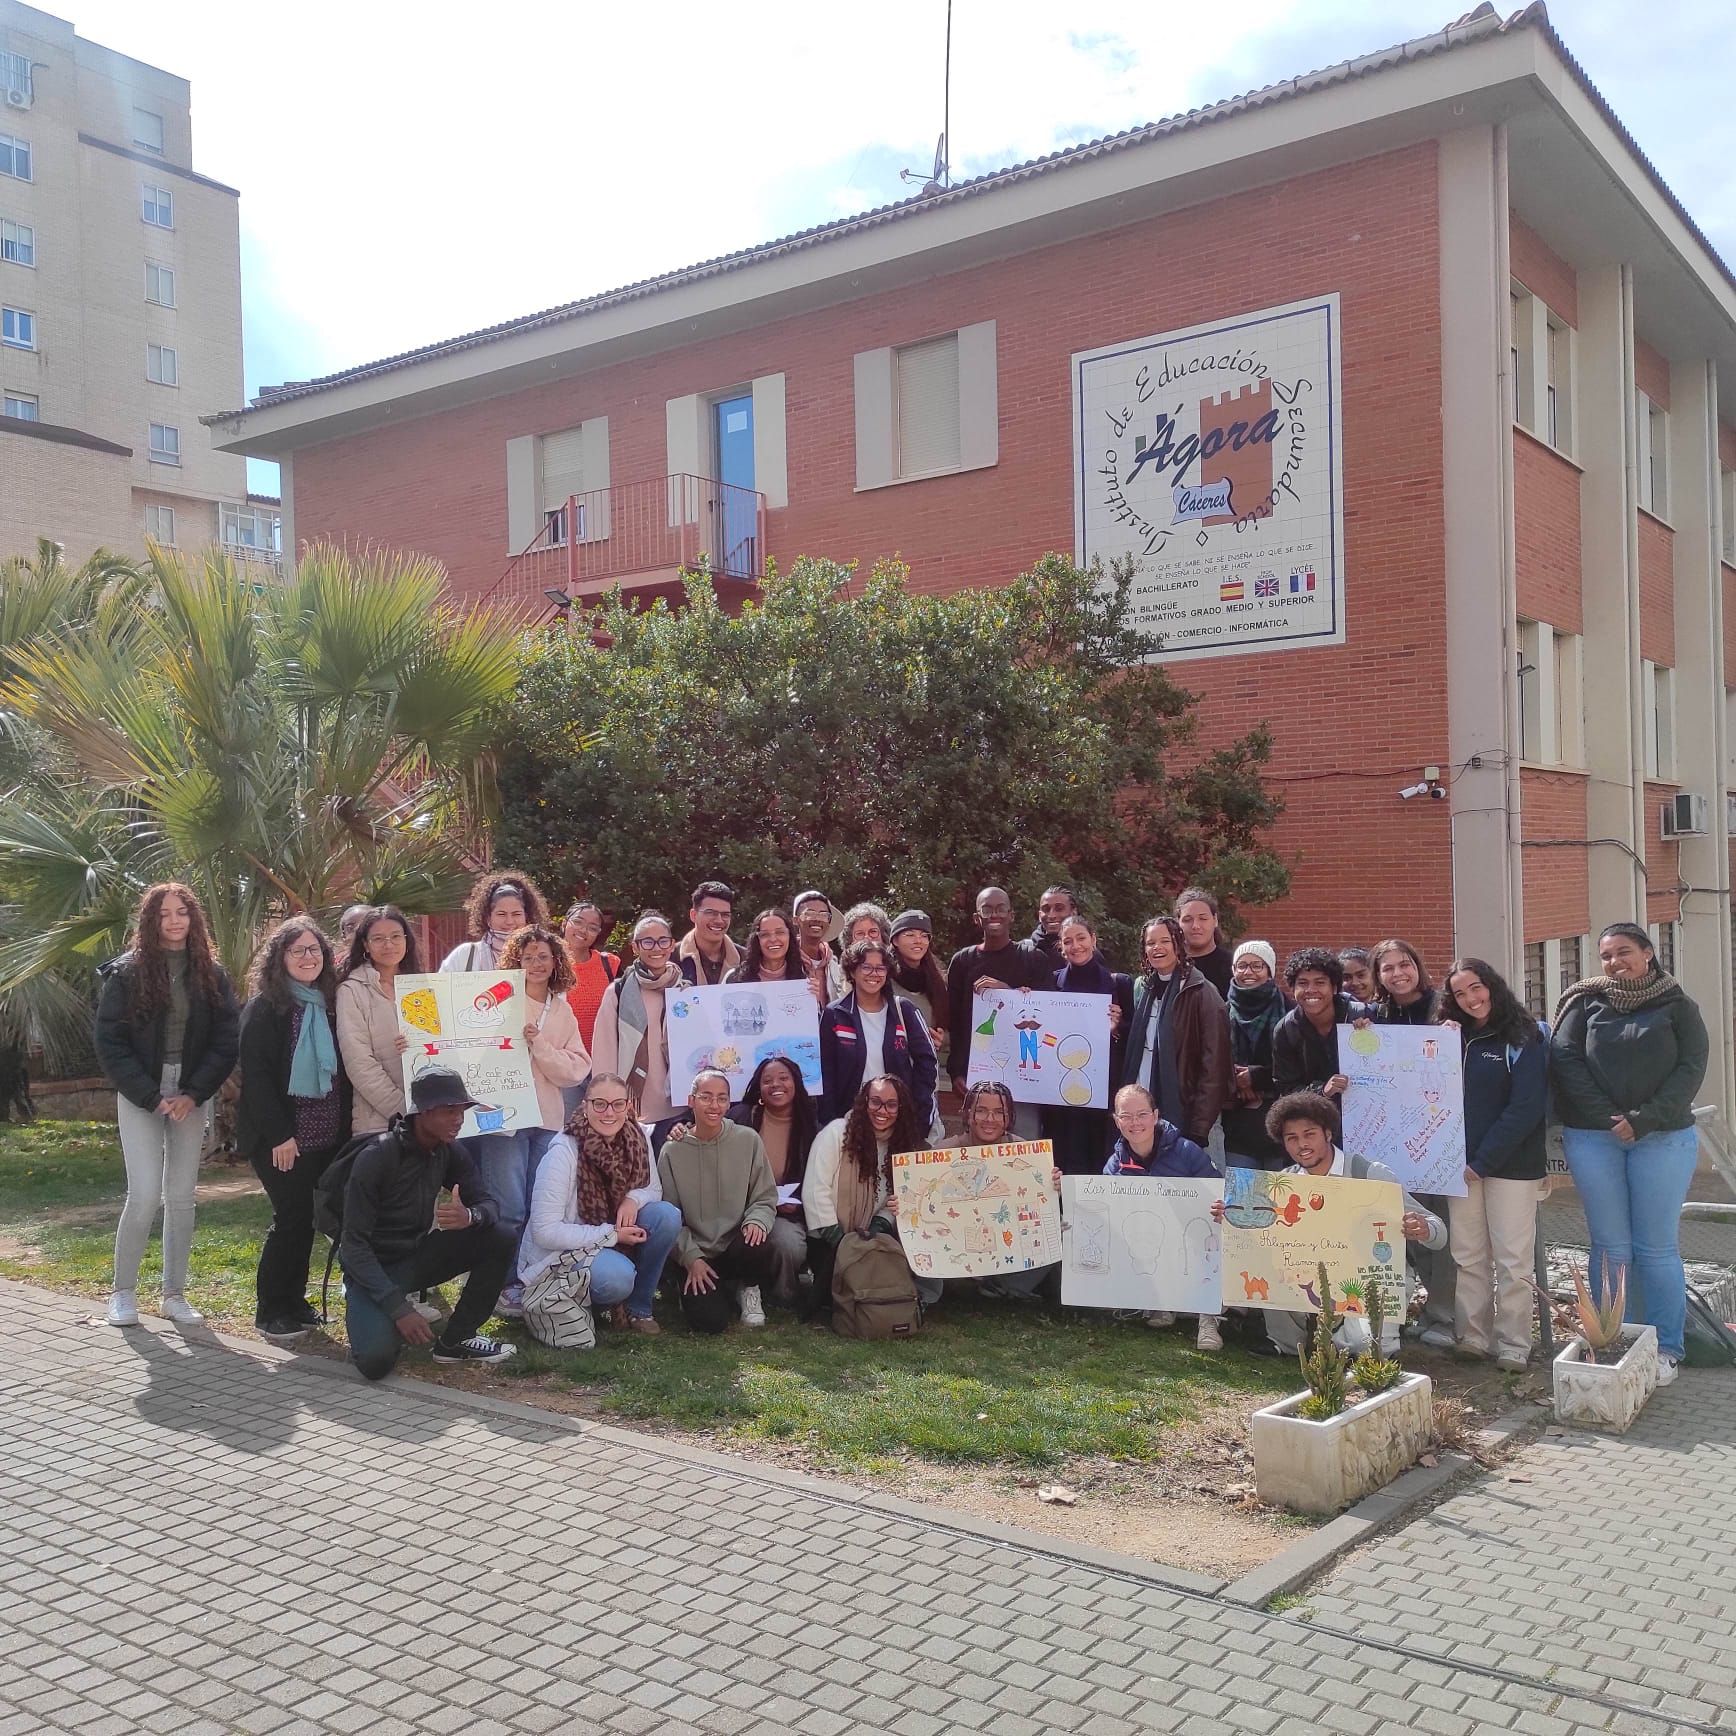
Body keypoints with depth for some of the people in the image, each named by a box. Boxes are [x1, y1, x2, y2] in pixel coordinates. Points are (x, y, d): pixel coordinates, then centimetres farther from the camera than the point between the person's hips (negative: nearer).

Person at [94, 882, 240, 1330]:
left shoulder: (211, 976, 4)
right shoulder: (126, 973, -3)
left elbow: (226, 1042, 1)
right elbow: (109, 1044, -5)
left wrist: (193, 1093, -10)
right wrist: (151, 1096, -12)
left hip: (190, 1098, 2)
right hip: (140, 1097, -2)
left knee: (181, 1197, 5)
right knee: (145, 1195, -9)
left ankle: (174, 1294, 14)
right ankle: (123, 1292, 6)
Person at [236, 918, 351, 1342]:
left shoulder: (329, 1005, 10)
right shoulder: (264, 1007, -7)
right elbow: (255, 1075, -13)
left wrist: (344, 1126, 6)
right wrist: (279, 1134, -18)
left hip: (326, 1134, 6)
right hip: (282, 1137, -6)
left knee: (304, 1218, 9)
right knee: (292, 1217, -6)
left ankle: (294, 1301, 21)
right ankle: (270, 1311, 6)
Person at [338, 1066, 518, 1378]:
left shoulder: (450, 1152, -5)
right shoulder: (376, 1158, -23)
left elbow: (487, 1205, -4)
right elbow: (354, 1244, -22)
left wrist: (470, 1217, -31)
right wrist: (398, 1308, -30)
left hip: (417, 1255, 6)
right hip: (374, 1267, -6)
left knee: (502, 1239, -15)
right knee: (376, 1361, -30)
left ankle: (456, 1339, -1)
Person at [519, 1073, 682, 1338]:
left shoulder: (635, 1138, -8)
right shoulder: (563, 1151, -23)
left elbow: (653, 1189, 8)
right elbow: (544, 1231, -23)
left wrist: (634, 1198, -17)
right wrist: (612, 1234, -24)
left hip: (616, 1245, 6)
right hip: (560, 1253, -6)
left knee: (667, 1215, -19)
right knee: (617, 1276, -34)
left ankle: (637, 1306, -2)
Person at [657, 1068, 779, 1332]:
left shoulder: (748, 1140, 0)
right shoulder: (672, 1151, -1)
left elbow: (765, 1198, 3)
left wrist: (757, 1221, -19)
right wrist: (691, 1257, -10)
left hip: (738, 1245, 1)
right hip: (696, 1254, -1)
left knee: (757, 1250, -35)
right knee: (708, 1320, -23)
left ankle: (748, 1288, 3)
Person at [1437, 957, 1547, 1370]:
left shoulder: (1525, 1038, -5)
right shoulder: (1454, 1037, 11)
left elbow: (1526, 1107, -11)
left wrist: (1484, 1161, -13)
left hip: (1511, 1162, -5)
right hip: (1462, 1162, 5)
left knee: (1513, 1258, -2)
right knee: (1467, 1256, 6)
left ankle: (1513, 1345, 6)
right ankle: (1472, 1337, 13)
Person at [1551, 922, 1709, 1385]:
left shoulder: (1677, 1008, 4)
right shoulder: (1587, 1003, 7)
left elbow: (1690, 1070, -4)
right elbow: (1565, 1056, -4)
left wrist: (1644, 1120, -15)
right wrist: (1607, 1117, -13)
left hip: (1663, 1139, -1)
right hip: (1593, 1139, 1)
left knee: (1658, 1247, 2)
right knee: (1611, 1247, 5)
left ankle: (1666, 1348, 11)